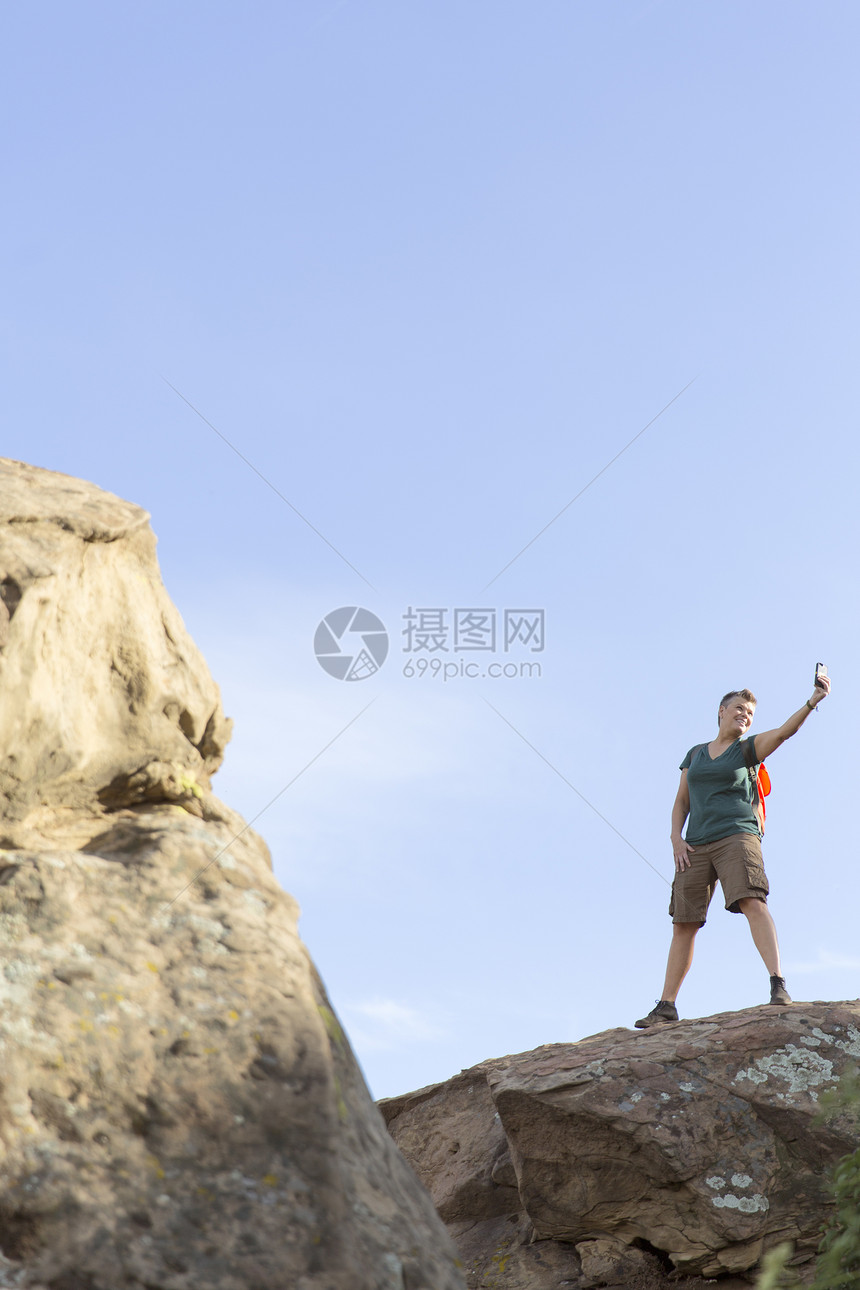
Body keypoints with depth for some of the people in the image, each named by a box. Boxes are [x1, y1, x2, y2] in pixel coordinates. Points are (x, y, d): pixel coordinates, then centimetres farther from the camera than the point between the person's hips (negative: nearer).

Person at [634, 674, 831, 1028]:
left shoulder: (748, 748, 9)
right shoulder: (695, 754, 19)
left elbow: (783, 732, -9)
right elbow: (681, 802, 18)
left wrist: (812, 701, -25)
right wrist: (676, 839, 1)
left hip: (736, 836, -4)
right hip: (696, 846, 4)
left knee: (752, 903, -26)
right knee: (683, 923, 2)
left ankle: (778, 985, -34)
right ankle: (666, 1006, 5)